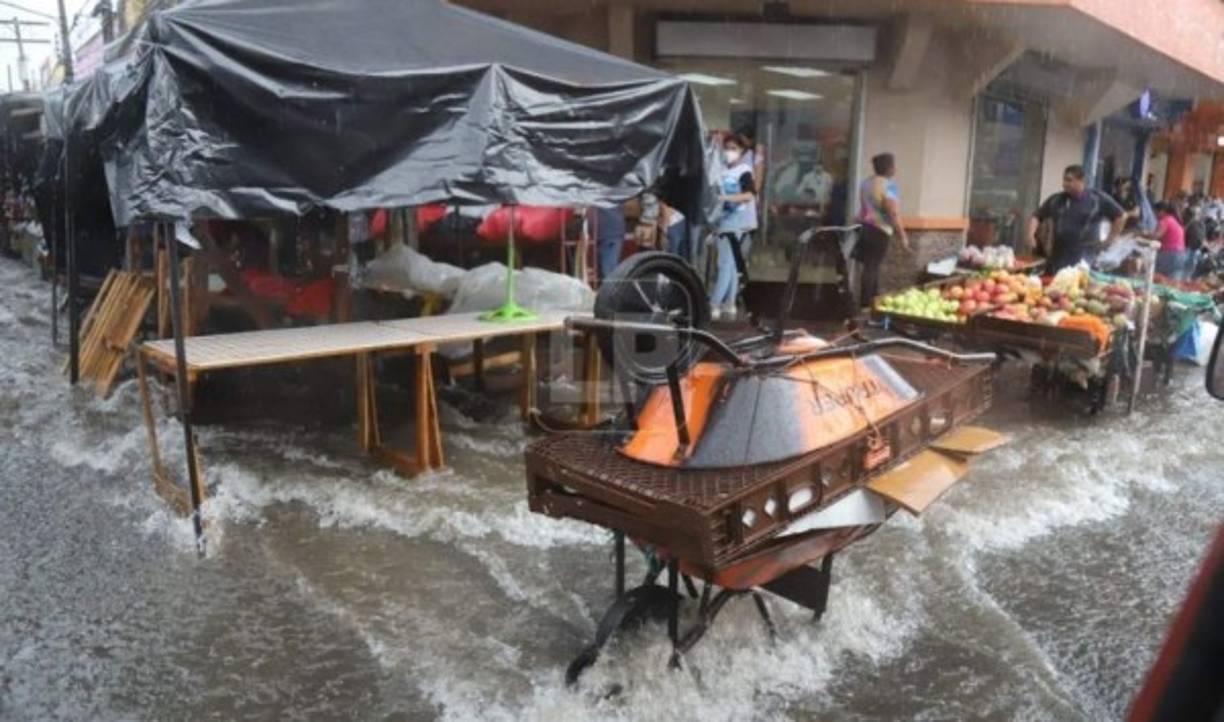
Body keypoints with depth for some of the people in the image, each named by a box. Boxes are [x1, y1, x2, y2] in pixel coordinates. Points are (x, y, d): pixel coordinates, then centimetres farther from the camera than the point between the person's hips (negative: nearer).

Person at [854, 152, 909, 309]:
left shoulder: (866, 183, 10)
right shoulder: (889, 186, -16)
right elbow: (894, 214, -21)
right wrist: (903, 236, -16)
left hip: (864, 227, 8)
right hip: (880, 231, -8)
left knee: (870, 266, 16)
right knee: (872, 268, -2)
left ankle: (873, 299, 26)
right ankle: (865, 304, 2)